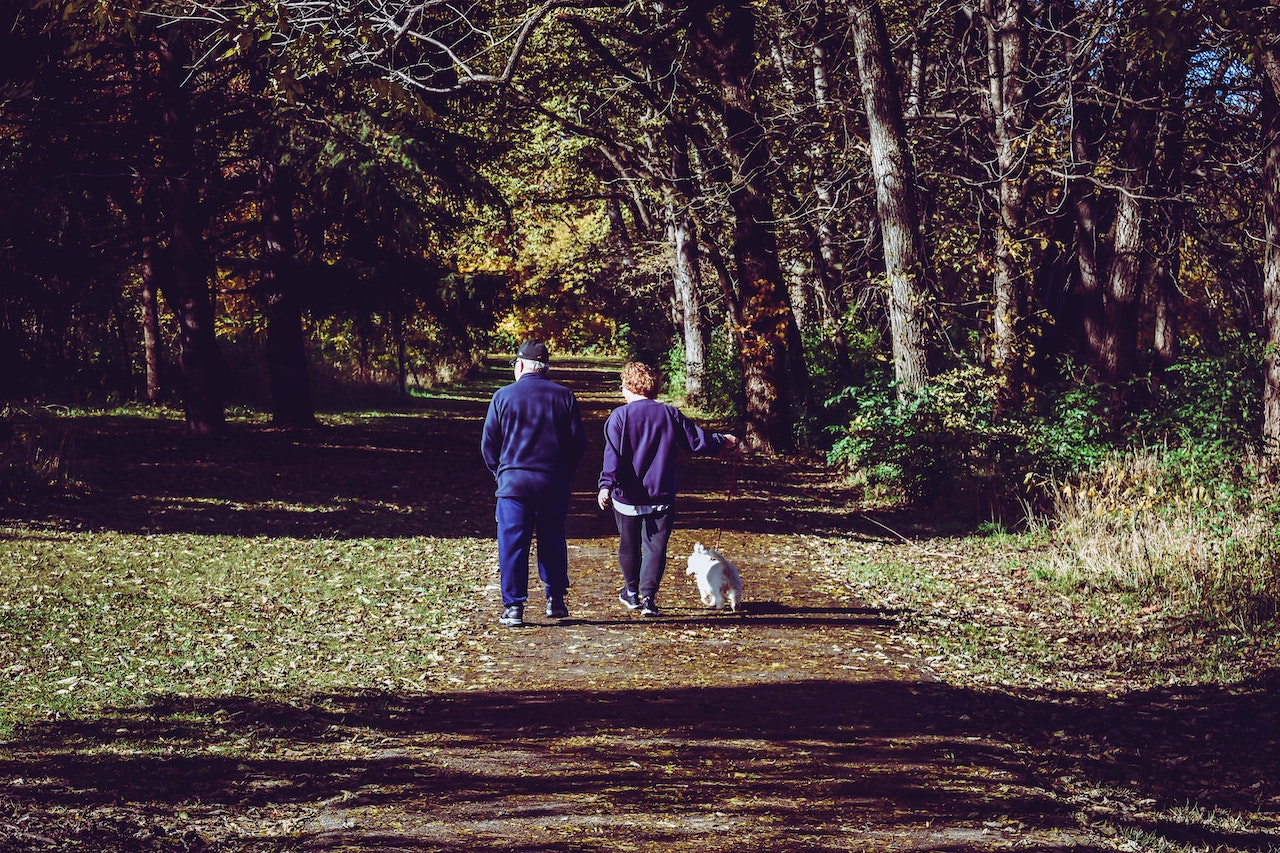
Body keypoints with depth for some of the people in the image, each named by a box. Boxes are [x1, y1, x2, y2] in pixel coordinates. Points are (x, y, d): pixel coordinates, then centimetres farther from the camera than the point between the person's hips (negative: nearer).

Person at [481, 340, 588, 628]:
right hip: (554, 485, 2)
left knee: (512, 546, 3)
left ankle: (514, 607, 1)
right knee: (552, 542, 16)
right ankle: (555, 600, 19)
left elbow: (488, 444, 1)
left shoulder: (503, 396, -3)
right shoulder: (564, 396, 1)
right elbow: (579, 442, 3)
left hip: (513, 483, -2)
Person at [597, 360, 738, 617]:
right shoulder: (670, 415, 1)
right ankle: (648, 596, -9)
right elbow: (697, 441, 8)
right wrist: (724, 441, 25)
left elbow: (612, 454, -16)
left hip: (627, 497, -1)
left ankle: (632, 591, 30)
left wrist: (606, 485, -22)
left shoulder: (619, 416, -6)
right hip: (661, 496, 1)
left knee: (629, 545, 17)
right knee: (656, 546, 2)